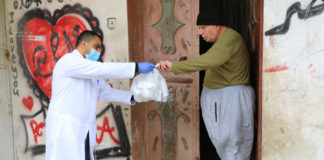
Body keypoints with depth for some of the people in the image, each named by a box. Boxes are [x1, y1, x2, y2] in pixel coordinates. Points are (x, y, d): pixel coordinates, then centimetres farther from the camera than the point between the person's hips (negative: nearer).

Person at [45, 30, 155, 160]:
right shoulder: (68, 61, -7)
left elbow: (106, 92, 20)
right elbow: (102, 69, -17)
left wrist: (133, 96, 6)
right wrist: (136, 67, -16)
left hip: (85, 132, 8)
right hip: (64, 128, -8)